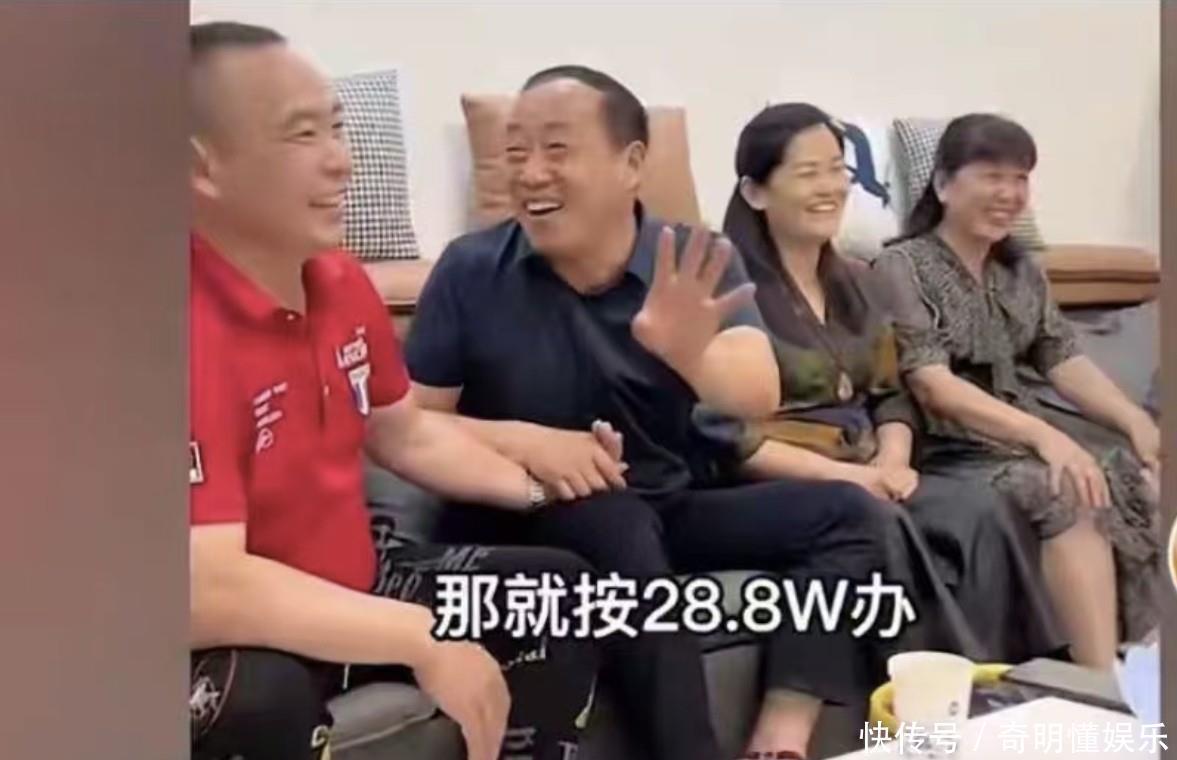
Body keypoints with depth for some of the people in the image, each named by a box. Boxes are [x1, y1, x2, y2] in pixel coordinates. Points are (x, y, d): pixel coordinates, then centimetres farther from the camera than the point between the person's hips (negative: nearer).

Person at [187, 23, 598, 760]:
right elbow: (204, 590, -34)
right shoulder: (193, 333, -30)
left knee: (560, 587, 8)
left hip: (352, 592, 8)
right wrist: (422, 641, -29)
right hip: (235, 646, -8)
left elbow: (404, 431, 13)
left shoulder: (340, 281, -2)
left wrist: (543, 487, 4)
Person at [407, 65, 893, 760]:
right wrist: (521, 441, -23)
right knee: (616, 523, -34)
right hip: (525, 517, -3)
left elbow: (759, 396, -19)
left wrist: (691, 352, -42)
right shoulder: (472, 270, -7)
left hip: (670, 508, 3)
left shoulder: (695, 264, -3)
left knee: (840, 512, -13)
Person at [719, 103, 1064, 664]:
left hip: (866, 479, 7)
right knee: (885, 532, -33)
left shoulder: (858, 282, 17)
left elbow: (890, 396, 17)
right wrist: (839, 474, -17)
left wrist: (892, 459, -5)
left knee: (980, 511, -21)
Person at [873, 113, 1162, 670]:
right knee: (1071, 492, -30)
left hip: (1024, 430, 7)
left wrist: (1135, 420, -10)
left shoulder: (1019, 269, 16)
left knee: (1138, 472, -16)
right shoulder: (904, 267, -7)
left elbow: (1064, 360, 8)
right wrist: (1042, 434, -29)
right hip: (946, 444, -7)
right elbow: (931, 385, -18)